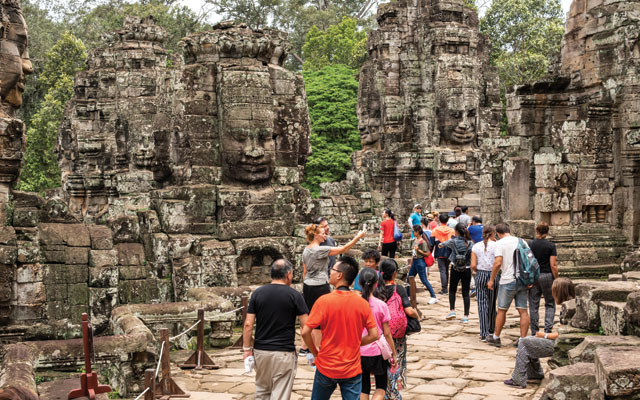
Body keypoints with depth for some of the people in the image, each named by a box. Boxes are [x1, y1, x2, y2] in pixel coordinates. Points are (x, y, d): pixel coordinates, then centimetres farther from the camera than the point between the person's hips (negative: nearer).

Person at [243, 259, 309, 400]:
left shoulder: (257, 293, 2)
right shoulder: (294, 295, -7)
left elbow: (248, 324, -1)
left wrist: (247, 349, 7)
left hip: (261, 351, 4)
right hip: (284, 353, -4)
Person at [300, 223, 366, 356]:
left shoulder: (306, 250, 8)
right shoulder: (320, 250, -16)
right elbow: (343, 249, -16)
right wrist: (358, 237, -10)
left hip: (308, 286, 8)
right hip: (320, 286, -8)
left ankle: (304, 348, 17)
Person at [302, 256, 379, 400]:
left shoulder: (324, 301, -14)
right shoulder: (362, 303, -6)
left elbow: (305, 332, -16)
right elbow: (373, 335, -2)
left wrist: (315, 352, 0)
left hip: (326, 367, -1)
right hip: (352, 370, 2)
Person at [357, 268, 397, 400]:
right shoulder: (381, 305, -12)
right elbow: (387, 333, -7)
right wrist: (394, 354, 4)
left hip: (358, 353, 2)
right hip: (377, 352, -2)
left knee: (363, 388, 15)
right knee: (381, 386, 16)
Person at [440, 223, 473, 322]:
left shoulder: (453, 241, -7)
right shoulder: (470, 243, -5)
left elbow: (446, 243, 15)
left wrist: (441, 244, 36)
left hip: (455, 269, -1)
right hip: (467, 270, 1)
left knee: (452, 290, 19)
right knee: (465, 292, 3)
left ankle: (452, 310, 12)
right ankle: (466, 316, 1)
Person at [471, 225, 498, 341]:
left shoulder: (476, 246, 2)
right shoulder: (496, 246, -6)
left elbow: (473, 265, -2)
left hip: (480, 275, 1)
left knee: (482, 304, 3)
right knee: (492, 303, 15)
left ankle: (484, 334, -3)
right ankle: (491, 330, 29)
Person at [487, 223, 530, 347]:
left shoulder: (500, 243, -6)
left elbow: (498, 263, -15)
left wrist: (491, 279, -7)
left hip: (508, 281, -5)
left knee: (502, 310, 7)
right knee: (523, 310, 5)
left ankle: (496, 337, 18)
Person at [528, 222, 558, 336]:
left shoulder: (529, 244, -1)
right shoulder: (551, 246, -6)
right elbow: (553, 265, -9)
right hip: (547, 276, -1)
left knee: (533, 306, 7)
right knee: (550, 304, 13)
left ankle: (534, 333, 9)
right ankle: (548, 328, -2)